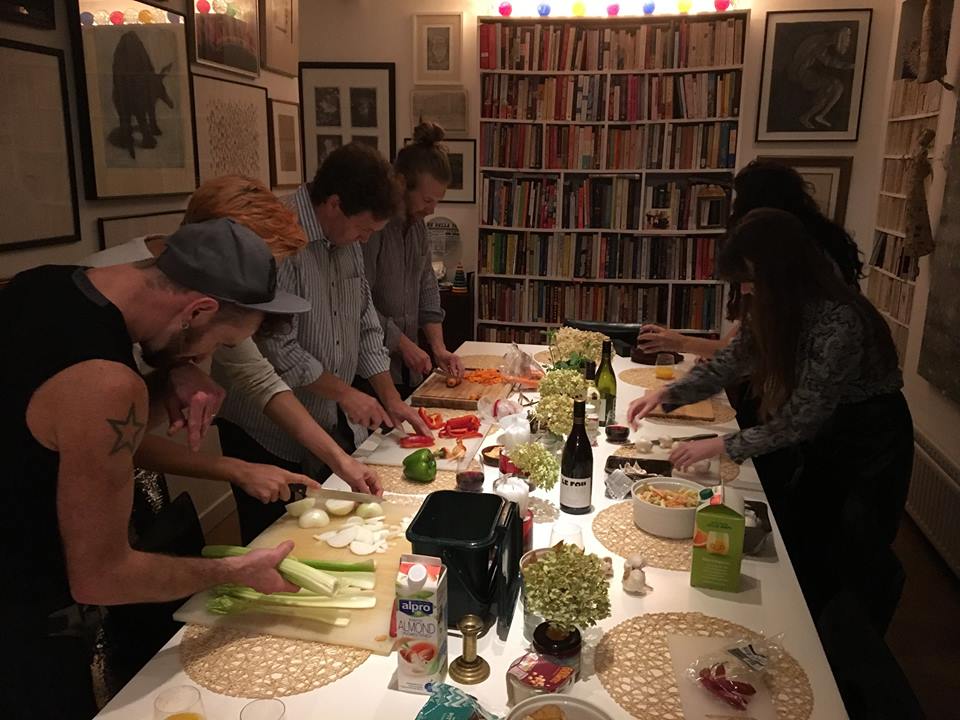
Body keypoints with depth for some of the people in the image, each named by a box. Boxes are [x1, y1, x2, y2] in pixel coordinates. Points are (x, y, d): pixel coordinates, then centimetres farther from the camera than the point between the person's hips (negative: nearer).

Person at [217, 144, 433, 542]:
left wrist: (392, 400, 7)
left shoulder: (346, 241, 6)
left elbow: (366, 325, 12)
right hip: (268, 436, -8)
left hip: (331, 422, 8)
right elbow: (276, 349, -25)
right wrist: (345, 394, -15)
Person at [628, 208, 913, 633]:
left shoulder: (840, 323, -32)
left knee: (856, 566, 7)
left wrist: (723, 446, -25)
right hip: (822, 440, 7)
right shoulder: (774, 311, -9)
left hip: (871, 444, -7)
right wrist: (669, 394, -10)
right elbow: (730, 363, 2)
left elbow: (801, 419, -28)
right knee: (798, 552, 14)